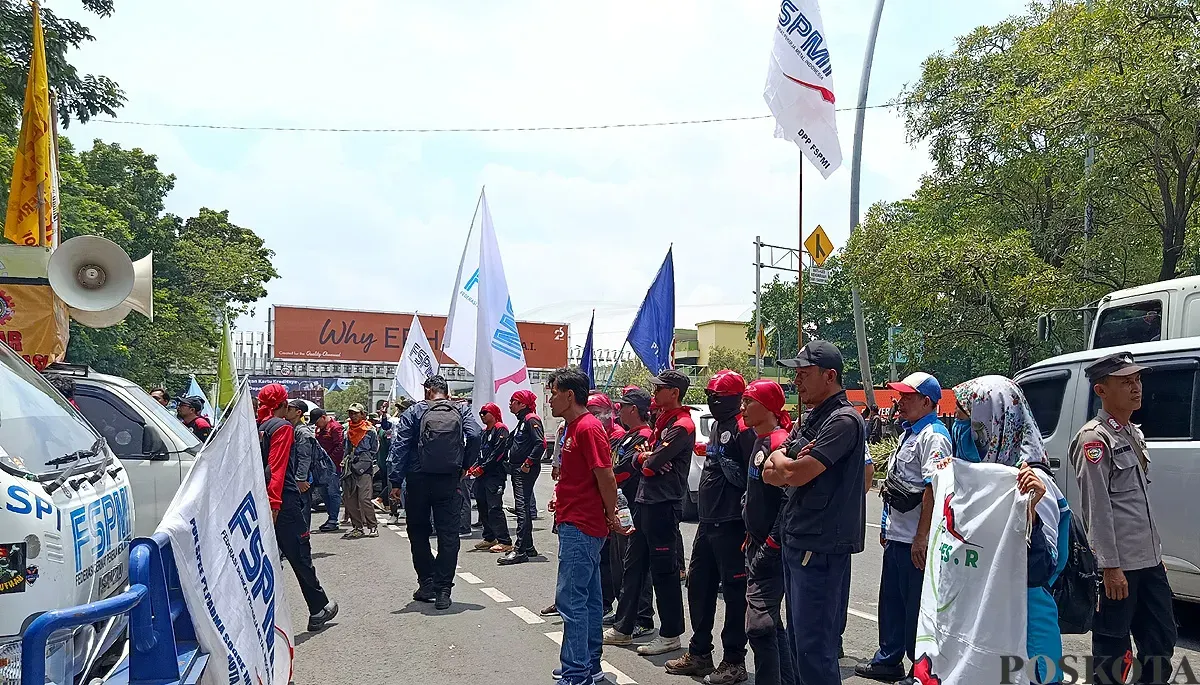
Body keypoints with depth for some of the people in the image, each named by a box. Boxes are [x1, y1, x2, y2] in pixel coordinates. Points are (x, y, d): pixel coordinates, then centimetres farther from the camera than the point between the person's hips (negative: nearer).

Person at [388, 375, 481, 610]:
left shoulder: (414, 412, 4)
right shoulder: (461, 411, 7)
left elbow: (400, 447, -4)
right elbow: (475, 435, -9)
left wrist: (395, 481, -4)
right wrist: (465, 466, 2)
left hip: (419, 480, 0)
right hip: (449, 481, 1)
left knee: (418, 533, 15)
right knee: (448, 534, 4)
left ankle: (427, 583, 16)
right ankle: (442, 590, -1)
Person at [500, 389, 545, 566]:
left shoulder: (531, 420, -12)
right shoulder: (522, 420, 20)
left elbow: (541, 443, -23)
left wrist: (528, 463, -21)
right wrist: (512, 465, 16)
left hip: (526, 471, -11)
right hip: (518, 471, 11)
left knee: (522, 508, -12)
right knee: (522, 508, 14)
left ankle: (520, 550, -13)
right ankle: (528, 547, 22)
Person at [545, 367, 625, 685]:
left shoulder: (588, 428, -16)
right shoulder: (574, 426, 15)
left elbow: (605, 476, -18)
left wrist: (612, 516, -11)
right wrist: (560, 494, 10)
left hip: (580, 527, -10)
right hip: (576, 523, 10)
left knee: (570, 599, -8)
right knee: (589, 598, 15)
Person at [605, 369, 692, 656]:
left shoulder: (682, 425, -14)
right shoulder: (663, 421, 17)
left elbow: (650, 464, -18)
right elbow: (644, 460, 14)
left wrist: (647, 459, 2)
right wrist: (649, 458, -6)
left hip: (663, 505, -10)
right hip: (645, 501, 10)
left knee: (664, 570, -1)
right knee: (634, 565, 15)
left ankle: (670, 634, 11)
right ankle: (623, 628, 25)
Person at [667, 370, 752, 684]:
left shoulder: (743, 429, -14)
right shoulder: (717, 425, 16)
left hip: (730, 525, -10)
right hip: (708, 522, 10)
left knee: (734, 592, 0)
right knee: (698, 584, 16)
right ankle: (699, 653, 28)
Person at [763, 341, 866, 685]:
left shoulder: (843, 420, -14)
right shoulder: (810, 420, 16)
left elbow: (796, 473, -22)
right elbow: (770, 475, 13)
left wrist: (780, 459, -1)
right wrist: (793, 465, -9)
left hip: (821, 547, -10)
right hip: (796, 541, 10)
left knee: (814, 644, -6)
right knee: (798, 636, 17)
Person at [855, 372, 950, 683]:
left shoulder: (934, 436, -15)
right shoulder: (908, 433, 16)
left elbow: (933, 489, -22)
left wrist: (921, 538, -24)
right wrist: (887, 526, 22)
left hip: (915, 541, -10)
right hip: (896, 537, 10)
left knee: (917, 606, 1)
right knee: (890, 600, 17)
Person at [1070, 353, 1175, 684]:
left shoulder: (1134, 432, 14)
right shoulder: (1094, 438, -14)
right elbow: (1097, 508, -18)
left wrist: (1155, 551, 19)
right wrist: (1111, 567, -20)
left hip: (1149, 559, 9)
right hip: (1119, 565, -9)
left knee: (1161, 641, 16)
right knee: (1113, 649, 1)